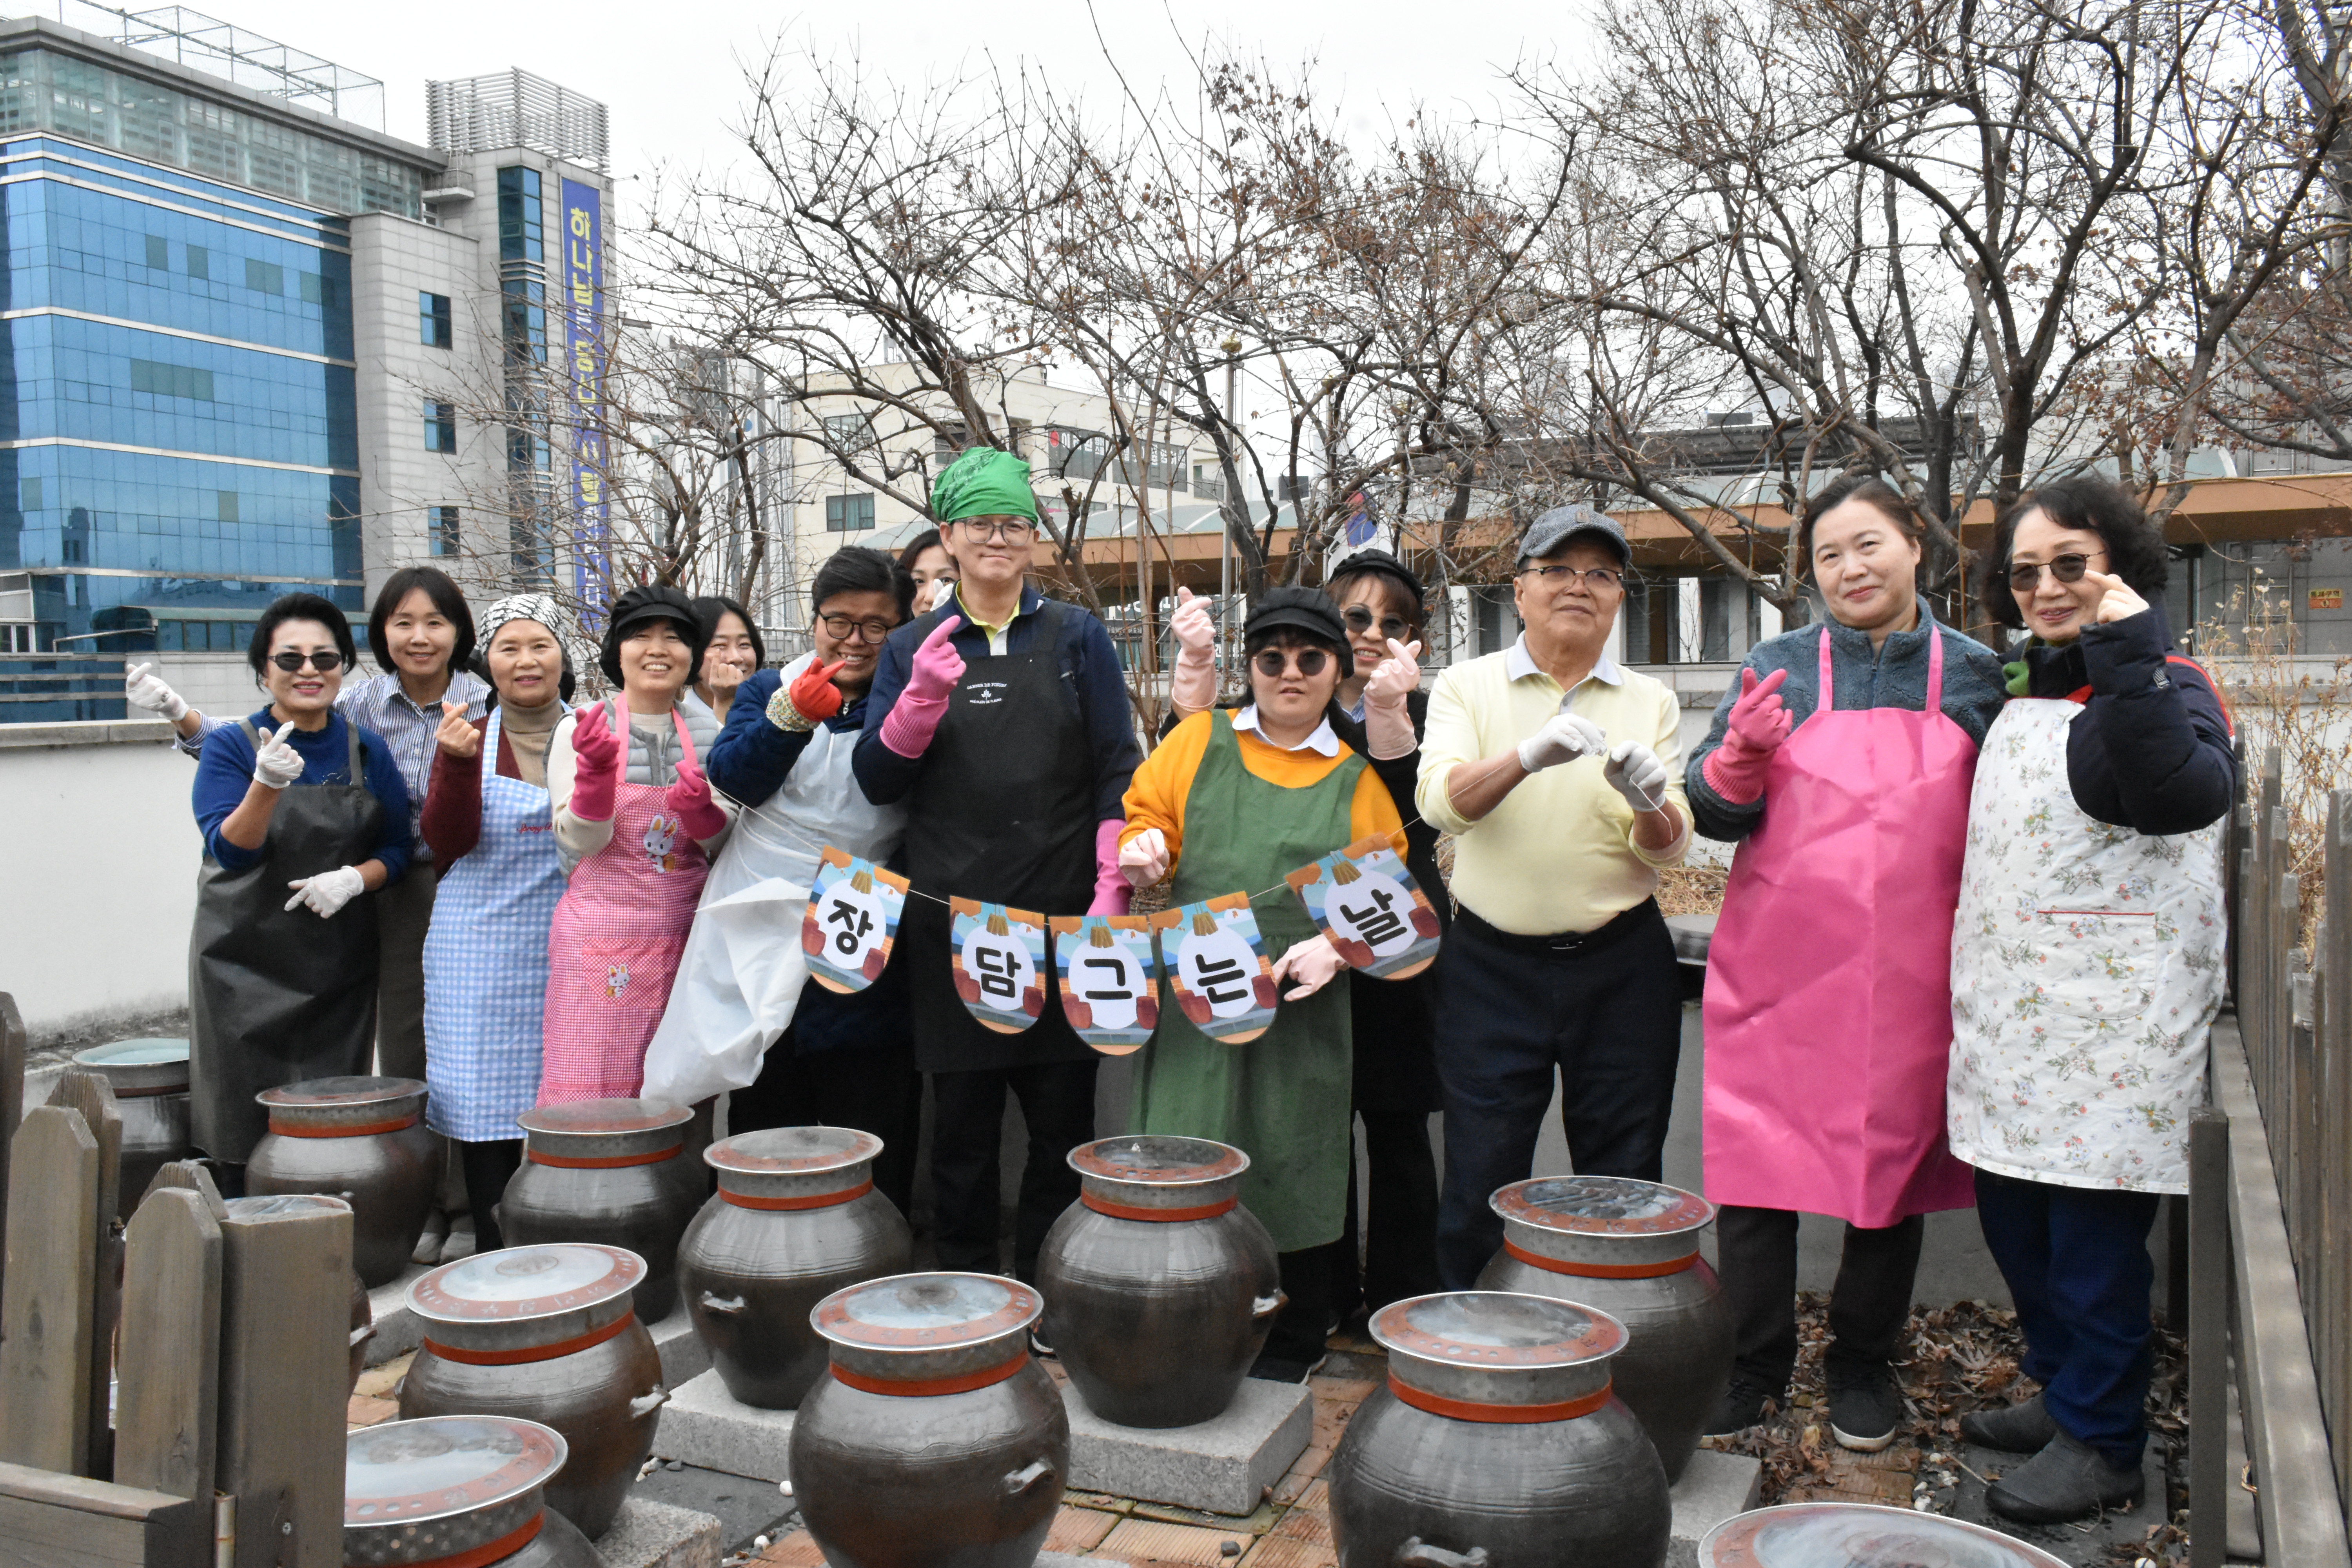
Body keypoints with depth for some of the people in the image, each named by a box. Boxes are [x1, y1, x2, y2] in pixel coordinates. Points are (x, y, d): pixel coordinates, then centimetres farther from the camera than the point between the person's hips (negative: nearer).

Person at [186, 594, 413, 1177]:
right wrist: (267, 785, -31)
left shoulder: (367, 751, 5)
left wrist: (354, 879, -13)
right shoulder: (231, 746, -3)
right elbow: (229, 850, -13)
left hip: (342, 967, 2)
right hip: (247, 965, -2)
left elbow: (397, 847, 8)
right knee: (248, 1126, -1)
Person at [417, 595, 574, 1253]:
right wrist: (457, 765, -19)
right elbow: (447, 841, -5)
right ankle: (495, 1252, 13)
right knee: (486, 1099, 1)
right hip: (484, 951, 0)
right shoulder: (469, 738, 6)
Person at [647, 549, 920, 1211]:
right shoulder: (768, 689, 9)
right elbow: (732, 777, -10)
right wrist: (792, 714, -23)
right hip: (764, 941, 1)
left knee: (873, 1132, 3)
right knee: (766, 1123, 11)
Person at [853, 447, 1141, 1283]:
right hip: (950, 920, 1)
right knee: (962, 1120, 6)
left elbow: (1117, 773, 3)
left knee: (1063, 1117, 4)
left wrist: (1111, 892, -7)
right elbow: (877, 780, 4)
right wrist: (922, 698, -13)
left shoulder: (1078, 637, 6)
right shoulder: (913, 647, 10)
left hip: (1061, 917, -1)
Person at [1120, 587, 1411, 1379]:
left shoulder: (1357, 775, 8)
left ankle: (1291, 1347, 23)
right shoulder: (1199, 739, 9)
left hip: (1303, 1005, 0)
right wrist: (1143, 847, -10)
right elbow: (1146, 815, 14)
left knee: (1292, 1169, 5)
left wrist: (1334, 946, -12)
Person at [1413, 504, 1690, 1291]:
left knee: (1625, 1181, 9)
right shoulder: (1467, 686, 3)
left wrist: (1649, 805, -23)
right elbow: (1442, 800, -15)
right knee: (1480, 1178, 4)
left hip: (1620, 963, 2)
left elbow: (1669, 848, 0)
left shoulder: (1650, 702, 8)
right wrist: (1529, 755, -32)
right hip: (1492, 963, -1)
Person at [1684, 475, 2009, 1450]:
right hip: (1778, 972, -1)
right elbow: (1713, 812, 0)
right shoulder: (1778, 669, 3)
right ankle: (1753, 1366, 21)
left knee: (1894, 1165, 11)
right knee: (1755, 1168, 3)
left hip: (1911, 979, 1)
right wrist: (1739, 759, -21)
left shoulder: (1977, 677, 6)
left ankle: (1863, 1366, 31)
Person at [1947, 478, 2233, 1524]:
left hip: (2110, 1025, -8)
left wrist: (2132, 659, -34)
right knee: (2012, 1218, 17)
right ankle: (2062, 1394, 34)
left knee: (2093, 1232, -1)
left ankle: (2100, 1446, 15)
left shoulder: (2163, 687, -10)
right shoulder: (2029, 694, 15)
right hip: (2015, 1016, 9)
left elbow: (2186, 795, -32)